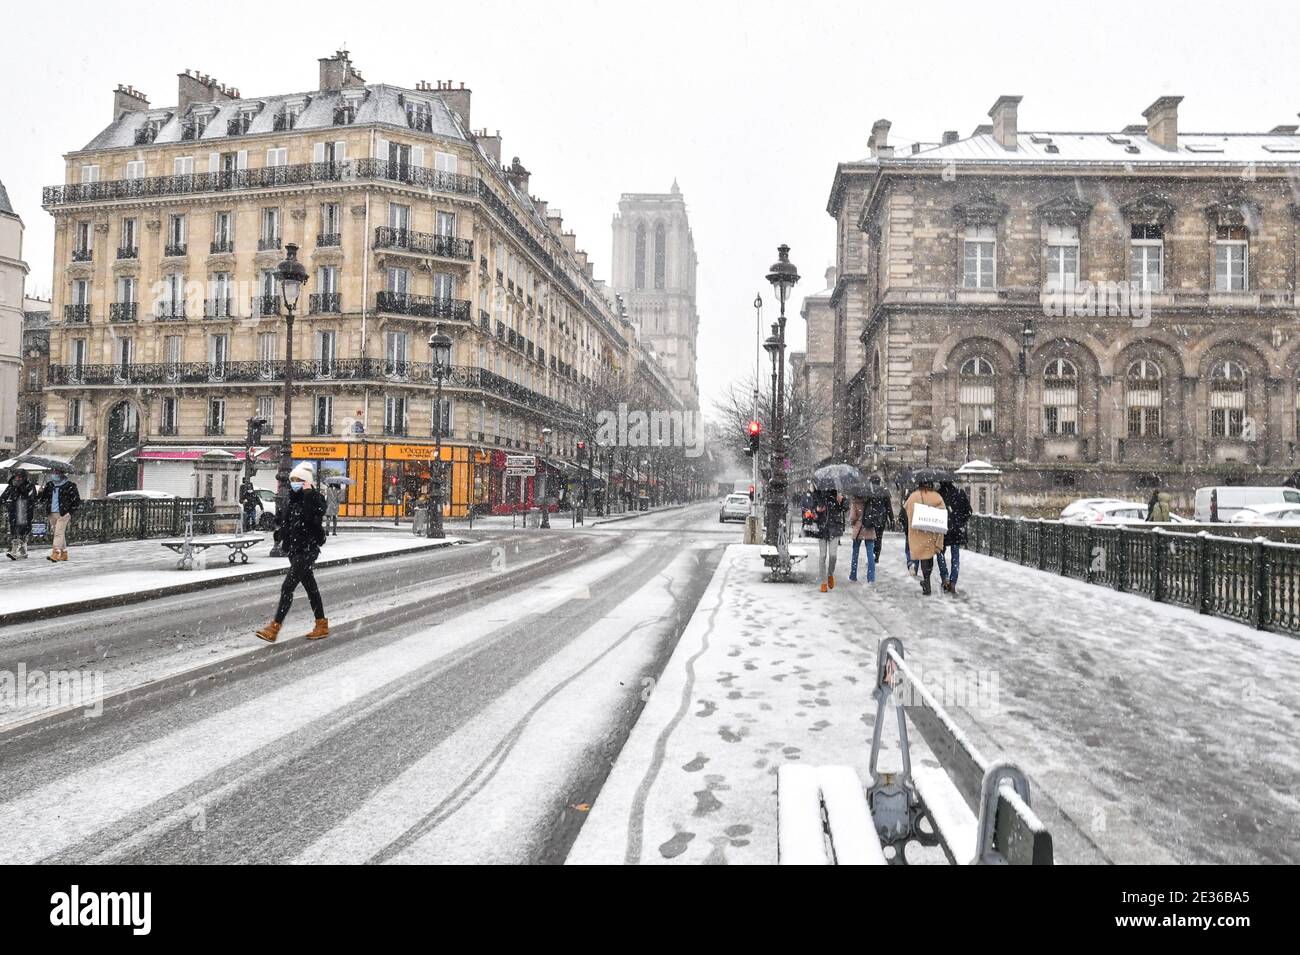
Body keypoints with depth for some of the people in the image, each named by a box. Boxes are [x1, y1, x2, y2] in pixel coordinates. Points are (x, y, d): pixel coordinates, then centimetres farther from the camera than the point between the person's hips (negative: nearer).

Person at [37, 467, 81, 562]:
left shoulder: (70, 486, -3)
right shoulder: (49, 485, 11)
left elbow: (77, 501, -1)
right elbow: (41, 500, 15)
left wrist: (70, 512, -5)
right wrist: (40, 493, -6)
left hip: (63, 514, -6)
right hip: (52, 514, 6)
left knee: (58, 533, -14)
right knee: (61, 534, 12)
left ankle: (55, 554, -19)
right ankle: (64, 554, 19)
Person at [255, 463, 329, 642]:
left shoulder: (316, 498, -11)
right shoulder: (294, 498, 13)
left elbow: (314, 516, -32)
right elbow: (285, 519, 29)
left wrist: (309, 493, -27)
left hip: (307, 550, -9)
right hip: (294, 549, 9)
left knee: (287, 587, -12)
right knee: (310, 587, 14)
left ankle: (274, 628, -10)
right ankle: (322, 625, 22)